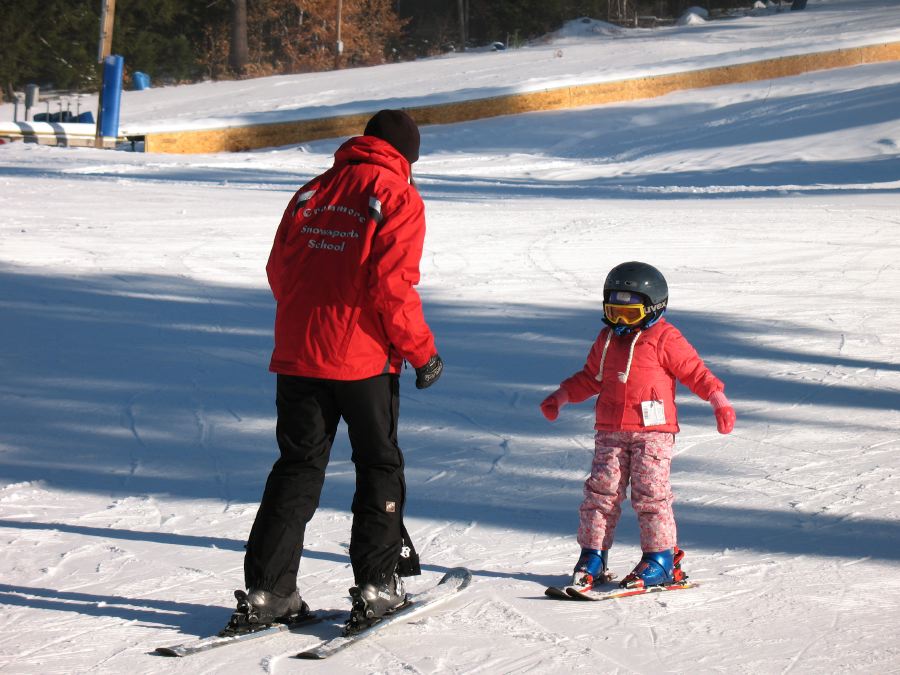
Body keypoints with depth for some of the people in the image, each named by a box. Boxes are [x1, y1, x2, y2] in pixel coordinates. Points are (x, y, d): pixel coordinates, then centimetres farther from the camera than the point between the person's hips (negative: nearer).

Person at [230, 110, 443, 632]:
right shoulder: (398, 197, -5)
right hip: (364, 357, -4)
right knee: (379, 466, 12)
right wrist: (423, 352, -6)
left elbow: (278, 271, 11)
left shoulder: (312, 193, 11)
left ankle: (268, 591, 3)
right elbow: (392, 285, -14)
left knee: (297, 469, 10)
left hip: (298, 354, 4)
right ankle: (377, 584, 11)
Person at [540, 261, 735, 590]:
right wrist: (561, 397, 20)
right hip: (610, 431, 5)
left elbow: (694, 371, -3)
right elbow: (590, 378, 26)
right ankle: (592, 557, 7)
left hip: (653, 430, -5)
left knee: (649, 493, -8)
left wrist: (718, 400, -11)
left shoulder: (664, 338, -3)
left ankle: (661, 558, 2)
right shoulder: (607, 340, 15)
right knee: (601, 490, 1)